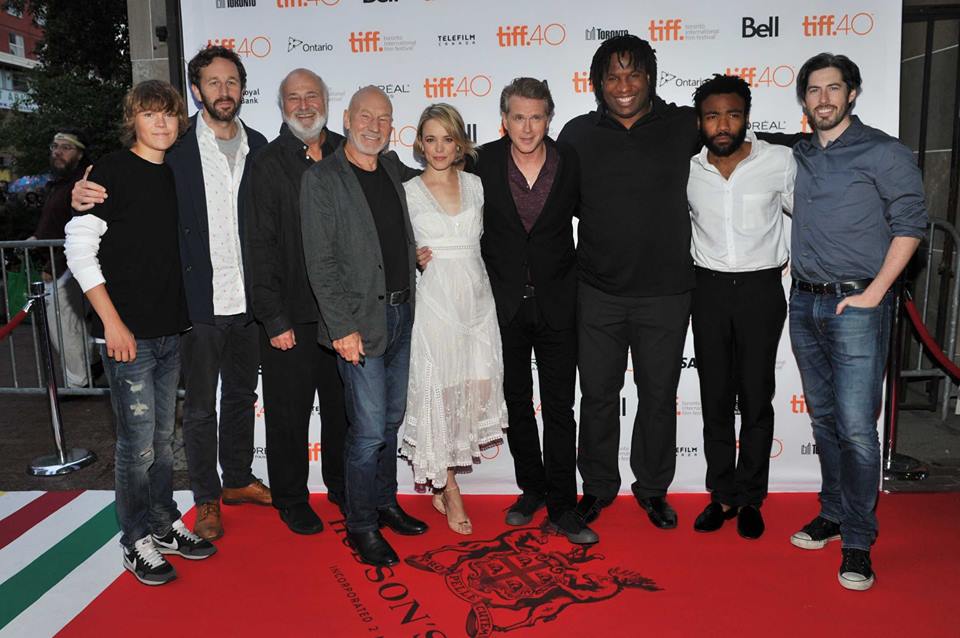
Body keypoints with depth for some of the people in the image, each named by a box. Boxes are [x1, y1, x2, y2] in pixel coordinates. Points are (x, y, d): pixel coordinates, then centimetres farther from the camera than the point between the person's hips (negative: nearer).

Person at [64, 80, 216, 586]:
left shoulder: (174, 175, 11)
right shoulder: (113, 170, -7)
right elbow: (79, 249, -11)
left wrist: (181, 315, 13)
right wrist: (112, 322, -15)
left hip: (170, 333, 6)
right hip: (127, 335, -6)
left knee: (162, 437, 15)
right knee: (138, 442, 1)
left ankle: (165, 525, 29)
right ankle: (137, 542, 17)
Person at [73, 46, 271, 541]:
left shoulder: (258, 147, 5)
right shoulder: (176, 147, -5)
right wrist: (86, 196, -20)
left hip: (248, 299, 4)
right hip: (198, 299, -3)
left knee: (241, 394, 18)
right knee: (200, 405, 8)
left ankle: (238, 479, 37)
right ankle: (206, 499, 25)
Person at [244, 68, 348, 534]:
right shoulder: (267, 164, -5)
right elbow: (260, 246, -8)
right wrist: (275, 319, -12)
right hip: (289, 315, -3)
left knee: (344, 406, 16)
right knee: (289, 412, 9)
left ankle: (342, 485, 36)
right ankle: (290, 499, 29)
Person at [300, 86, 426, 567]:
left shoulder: (393, 169, 10)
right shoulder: (321, 179, -8)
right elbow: (320, 262, -13)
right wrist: (342, 327, -17)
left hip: (401, 314, 7)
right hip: (359, 323, -6)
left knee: (391, 419, 17)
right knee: (369, 429, -3)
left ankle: (384, 503, 34)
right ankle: (361, 526, 15)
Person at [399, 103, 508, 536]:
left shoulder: (475, 185, 10)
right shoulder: (408, 192, 0)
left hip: (477, 296, 4)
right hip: (435, 300, -4)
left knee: (482, 387, 2)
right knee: (440, 392, 1)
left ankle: (436, 474, 25)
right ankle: (449, 490, 16)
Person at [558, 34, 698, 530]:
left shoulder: (685, 126, -2)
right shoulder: (578, 134, 1)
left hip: (665, 292, 0)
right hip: (598, 292, 1)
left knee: (659, 396, 12)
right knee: (597, 395, 11)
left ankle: (653, 488, 32)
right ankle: (598, 485, 31)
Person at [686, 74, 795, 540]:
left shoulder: (779, 161, -6)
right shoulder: (687, 170, -1)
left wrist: (791, 263, 4)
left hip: (761, 290, -2)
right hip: (709, 290, 2)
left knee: (756, 398, 5)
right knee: (715, 397, 7)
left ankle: (750, 498, 19)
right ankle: (722, 495, 21)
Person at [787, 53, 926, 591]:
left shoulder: (884, 152, -3)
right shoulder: (798, 156, 12)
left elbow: (910, 223, -7)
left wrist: (873, 293, -13)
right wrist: (796, 265, 8)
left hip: (855, 307, -5)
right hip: (805, 304, 5)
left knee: (856, 427, -7)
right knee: (824, 419, 12)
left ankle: (858, 541, 5)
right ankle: (834, 514, 26)